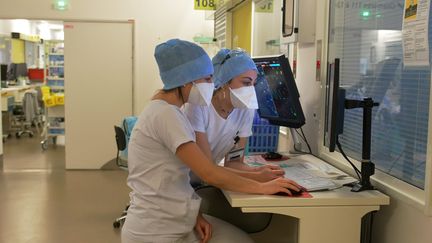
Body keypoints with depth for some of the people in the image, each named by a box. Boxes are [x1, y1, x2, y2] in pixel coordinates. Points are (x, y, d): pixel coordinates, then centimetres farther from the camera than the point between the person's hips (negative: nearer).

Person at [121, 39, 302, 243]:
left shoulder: (166, 110, 10)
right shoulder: (166, 114, -20)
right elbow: (210, 174, -22)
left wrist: (194, 215, -3)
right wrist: (262, 187, -14)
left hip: (172, 220, 8)